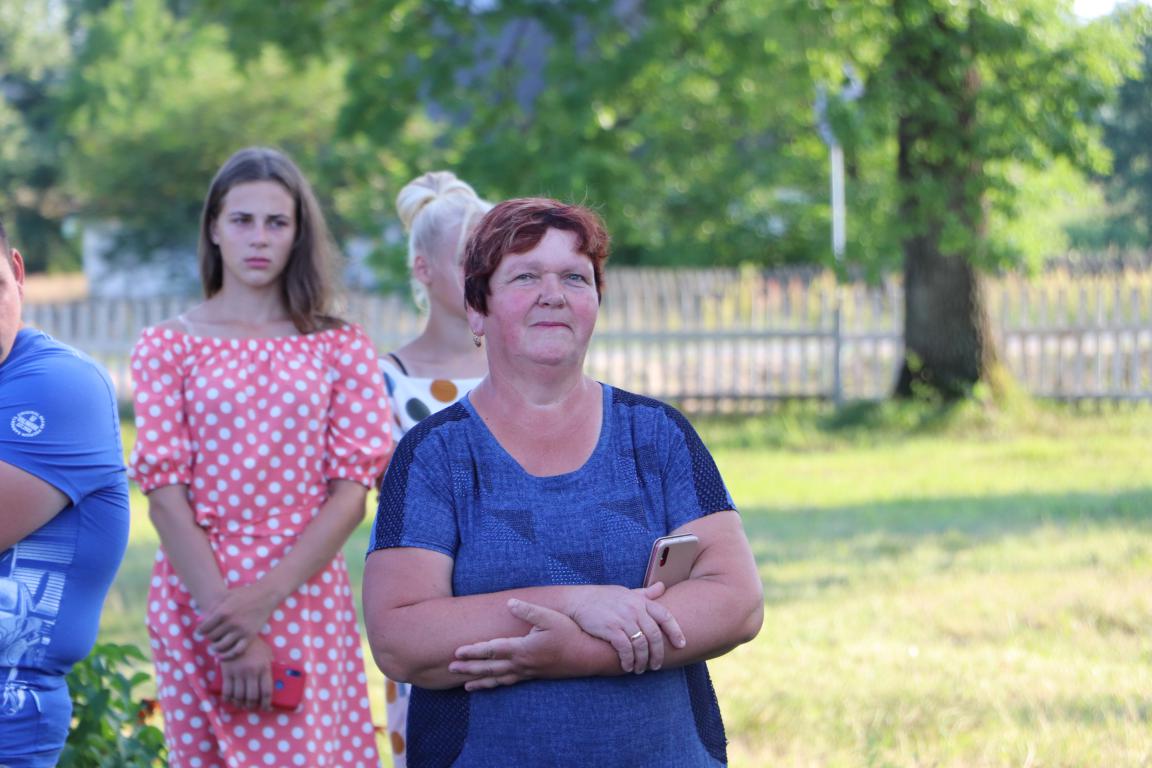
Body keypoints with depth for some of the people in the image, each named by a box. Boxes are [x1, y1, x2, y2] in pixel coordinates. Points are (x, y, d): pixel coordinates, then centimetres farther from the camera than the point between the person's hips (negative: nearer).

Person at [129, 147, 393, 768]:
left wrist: (267, 596, -15)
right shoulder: (167, 345, 5)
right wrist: (228, 629, -13)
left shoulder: (341, 348, 8)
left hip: (307, 595, 0)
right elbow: (165, 491, -3)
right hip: (198, 595, 0)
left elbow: (352, 491, -1)